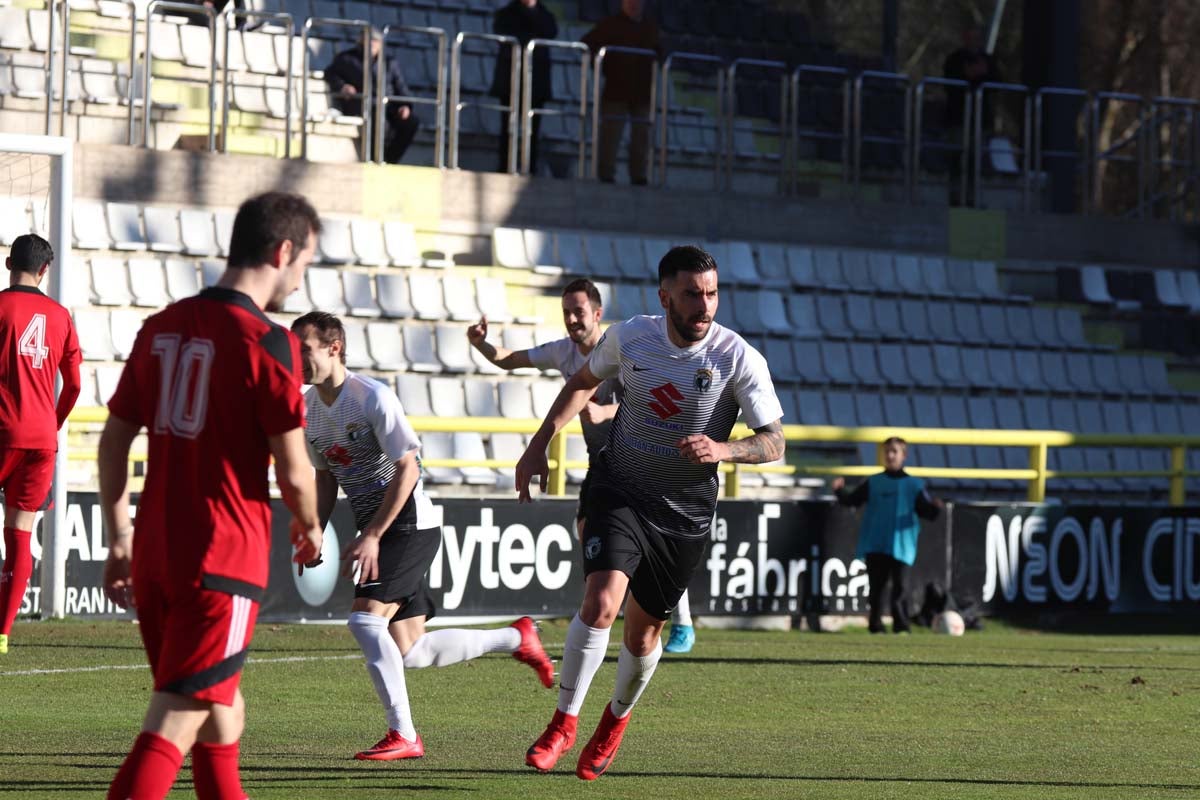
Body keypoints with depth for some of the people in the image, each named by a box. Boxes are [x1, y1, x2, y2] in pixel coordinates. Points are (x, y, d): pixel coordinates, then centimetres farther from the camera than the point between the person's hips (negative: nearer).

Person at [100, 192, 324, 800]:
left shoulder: (162, 328, 8)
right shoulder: (266, 343, -11)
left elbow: (113, 439, 11)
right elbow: (293, 472, -9)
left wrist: (120, 537, 18)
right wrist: (309, 527, 11)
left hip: (153, 551, 7)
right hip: (225, 558, -7)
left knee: (222, 711, 21)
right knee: (176, 724, -9)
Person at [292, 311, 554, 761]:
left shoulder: (373, 398, -17)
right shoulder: (308, 408, 7)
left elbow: (407, 470, -19)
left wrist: (371, 537, -22)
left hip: (409, 524, -8)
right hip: (376, 529, 8)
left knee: (364, 619, -22)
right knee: (408, 653, 5)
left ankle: (403, 736, -14)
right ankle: (515, 639, 25)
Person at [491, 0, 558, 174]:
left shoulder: (543, 14, 14)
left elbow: (551, 32, -7)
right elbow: (501, 34, -5)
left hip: (536, 81, 1)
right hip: (510, 80, -1)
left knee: (532, 130, -5)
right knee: (508, 128, -5)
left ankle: (530, 171, -5)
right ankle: (504, 169, -5)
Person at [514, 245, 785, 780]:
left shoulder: (738, 358, -16)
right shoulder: (628, 338, -9)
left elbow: (773, 443, -13)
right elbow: (583, 383, 12)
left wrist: (722, 449, -32)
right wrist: (539, 446, 7)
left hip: (685, 511, 0)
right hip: (620, 491, 0)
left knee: (644, 634, 8)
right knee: (601, 604, -21)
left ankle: (617, 717, 39)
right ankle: (563, 723, -6)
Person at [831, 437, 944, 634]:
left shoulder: (914, 485, 5)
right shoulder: (873, 483, 9)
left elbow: (927, 512, 2)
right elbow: (852, 500, 7)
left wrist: (935, 508, -20)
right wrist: (840, 491, -11)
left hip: (900, 545, -2)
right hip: (875, 544, 2)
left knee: (899, 587, -5)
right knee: (876, 586, 4)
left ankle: (901, 626, -2)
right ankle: (876, 626, 11)